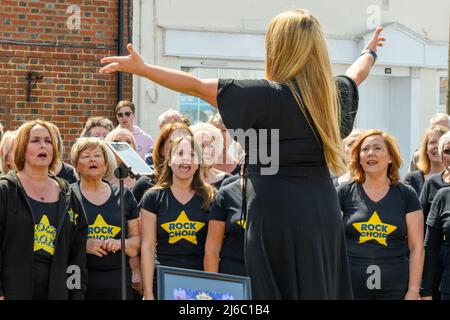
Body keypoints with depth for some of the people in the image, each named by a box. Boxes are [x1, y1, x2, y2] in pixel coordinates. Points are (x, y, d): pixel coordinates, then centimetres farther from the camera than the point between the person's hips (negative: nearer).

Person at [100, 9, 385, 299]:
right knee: (323, 290, 13)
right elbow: (355, 75, 31)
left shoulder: (268, 95, -13)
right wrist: (370, 52, 54)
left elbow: (197, 86, -8)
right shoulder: (334, 93, 7)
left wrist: (141, 68, 1)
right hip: (324, 212, 7)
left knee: (280, 292, -1)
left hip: (279, 217, -7)